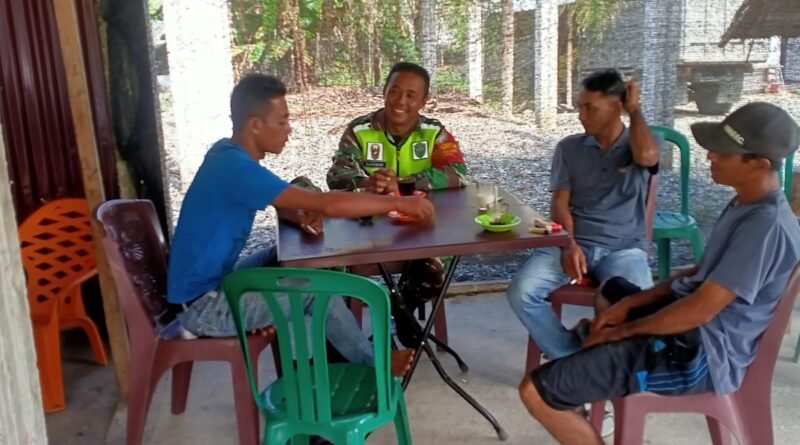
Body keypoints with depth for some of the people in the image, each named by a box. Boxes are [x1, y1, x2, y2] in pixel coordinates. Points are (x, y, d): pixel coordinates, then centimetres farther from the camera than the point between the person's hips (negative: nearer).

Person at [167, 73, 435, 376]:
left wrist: (304, 217, -8)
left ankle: (334, 351, 18)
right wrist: (398, 203, -21)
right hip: (202, 305, -9)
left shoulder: (229, 154, 3)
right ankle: (371, 364, 7)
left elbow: (281, 202, 15)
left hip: (210, 282, 10)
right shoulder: (236, 168, -27)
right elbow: (327, 205, -30)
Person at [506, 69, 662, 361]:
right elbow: (560, 203, 4)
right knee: (521, 292, -25)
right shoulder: (569, 147, 11)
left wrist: (635, 109, -4)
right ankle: (572, 357, -10)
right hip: (573, 243, 2)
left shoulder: (645, 143, 6)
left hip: (623, 247, -2)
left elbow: (646, 156, -21)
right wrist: (569, 246, -14)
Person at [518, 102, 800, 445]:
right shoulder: (746, 205, 6)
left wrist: (624, 330, -12)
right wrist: (630, 303, 5)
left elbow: (700, 310, -25)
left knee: (535, 391, -18)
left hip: (698, 355, -11)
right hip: (689, 320, 11)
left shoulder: (767, 226, -25)